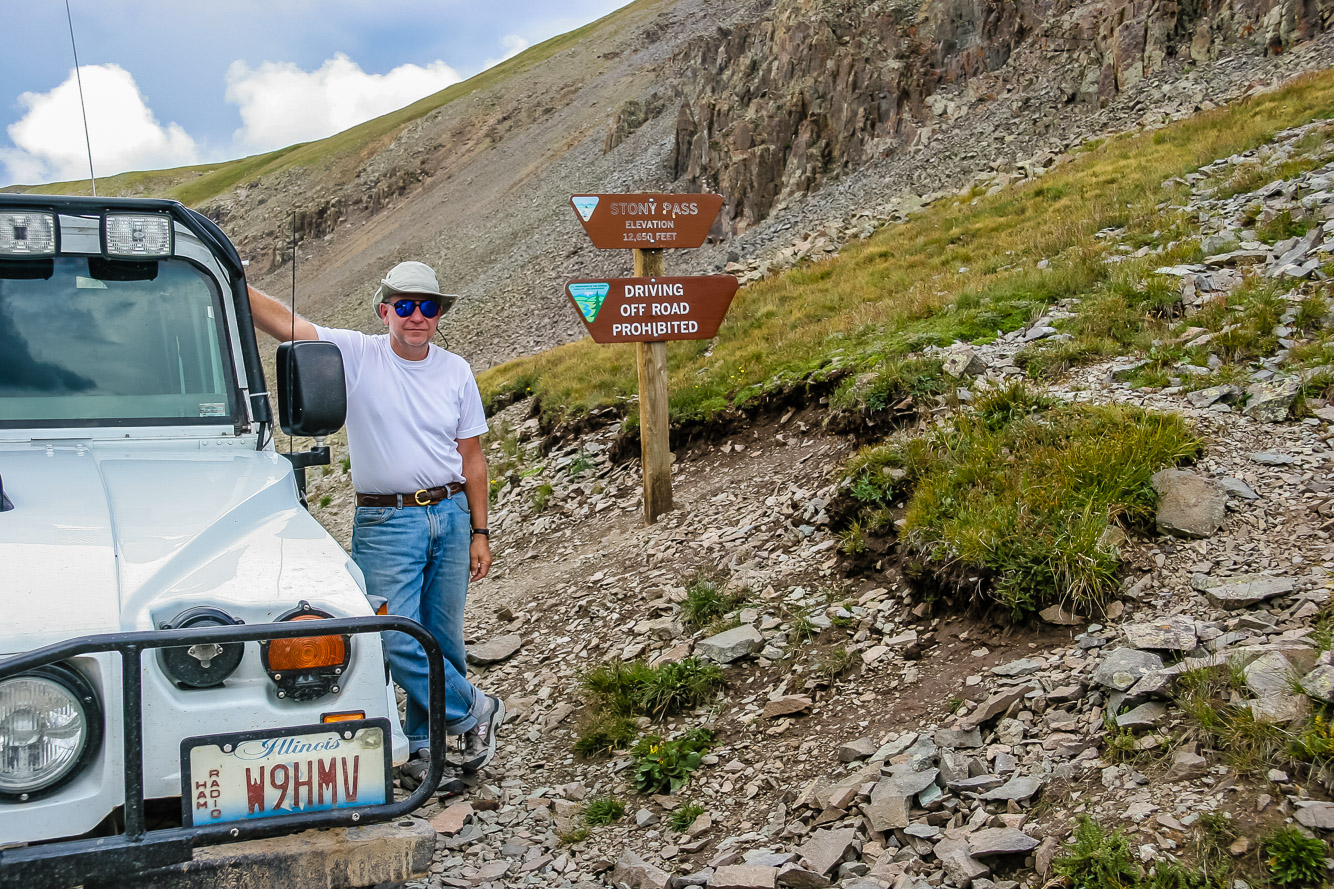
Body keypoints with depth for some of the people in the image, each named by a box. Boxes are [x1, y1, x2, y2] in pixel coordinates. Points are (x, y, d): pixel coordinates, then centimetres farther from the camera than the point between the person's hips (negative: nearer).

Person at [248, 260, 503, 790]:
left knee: (441, 640, 8)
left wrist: (479, 533, 8)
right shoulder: (356, 355, -3)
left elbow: (471, 459, 10)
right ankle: (475, 712, 13)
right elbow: (281, 322, -16)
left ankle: (423, 747, 25)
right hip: (385, 522, -3)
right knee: (398, 640, -8)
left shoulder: (456, 372, 6)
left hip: (450, 515, 3)